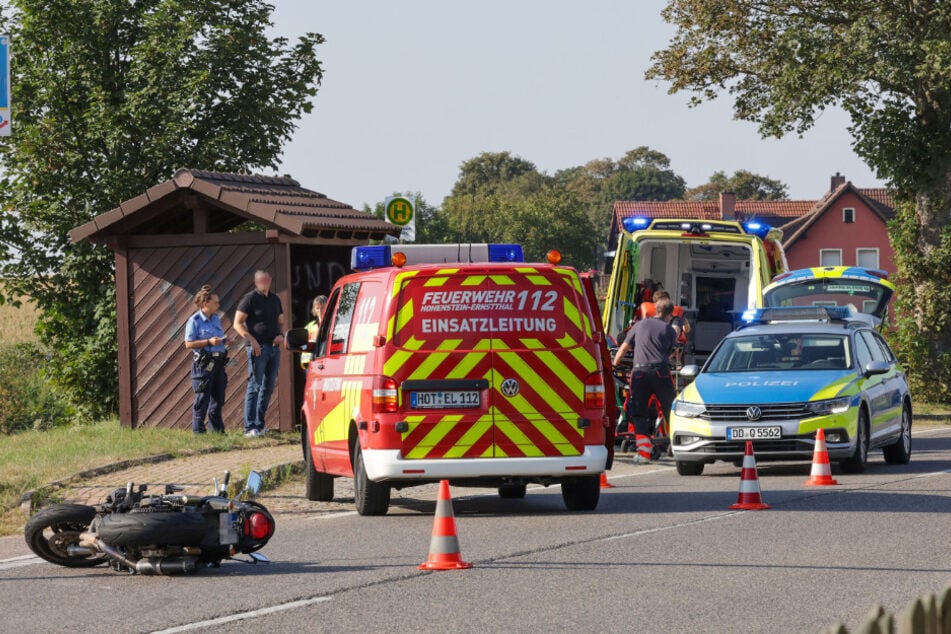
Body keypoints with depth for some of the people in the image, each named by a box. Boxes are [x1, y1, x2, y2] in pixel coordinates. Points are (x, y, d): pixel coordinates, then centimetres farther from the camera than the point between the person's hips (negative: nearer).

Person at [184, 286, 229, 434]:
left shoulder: (216, 319, 14)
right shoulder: (194, 321, -8)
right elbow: (189, 344, -12)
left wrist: (224, 341, 3)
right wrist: (209, 342, -19)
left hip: (218, 363, 7)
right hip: (204, 364, -7)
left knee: (218, 398, 10)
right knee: (202, 399, -4)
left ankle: (218, 430, 18)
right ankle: (198, 431, 3)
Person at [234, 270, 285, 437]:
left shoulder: (275, 300, 16)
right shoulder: (250, 299, -4)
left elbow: (281, 322, 24)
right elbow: (238, 323, -7)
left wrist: (281, 335, 2)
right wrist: (252, 340, -17)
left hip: (274, 347, 7)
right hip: (257, 348, -7)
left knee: (268, 387, 8)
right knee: (254, 386, -8)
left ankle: (259, 425, 15)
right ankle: (250, 428, -9)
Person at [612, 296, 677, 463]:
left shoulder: (640, 325, 16)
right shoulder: (670, 330, 12)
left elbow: (623, 349, 20)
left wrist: (613, 365, 32)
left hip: (640, 372, 0)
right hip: (661, 371, 0)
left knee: (638, 413, 3)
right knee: (670, 411, 8)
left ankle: (644, 451, -9)